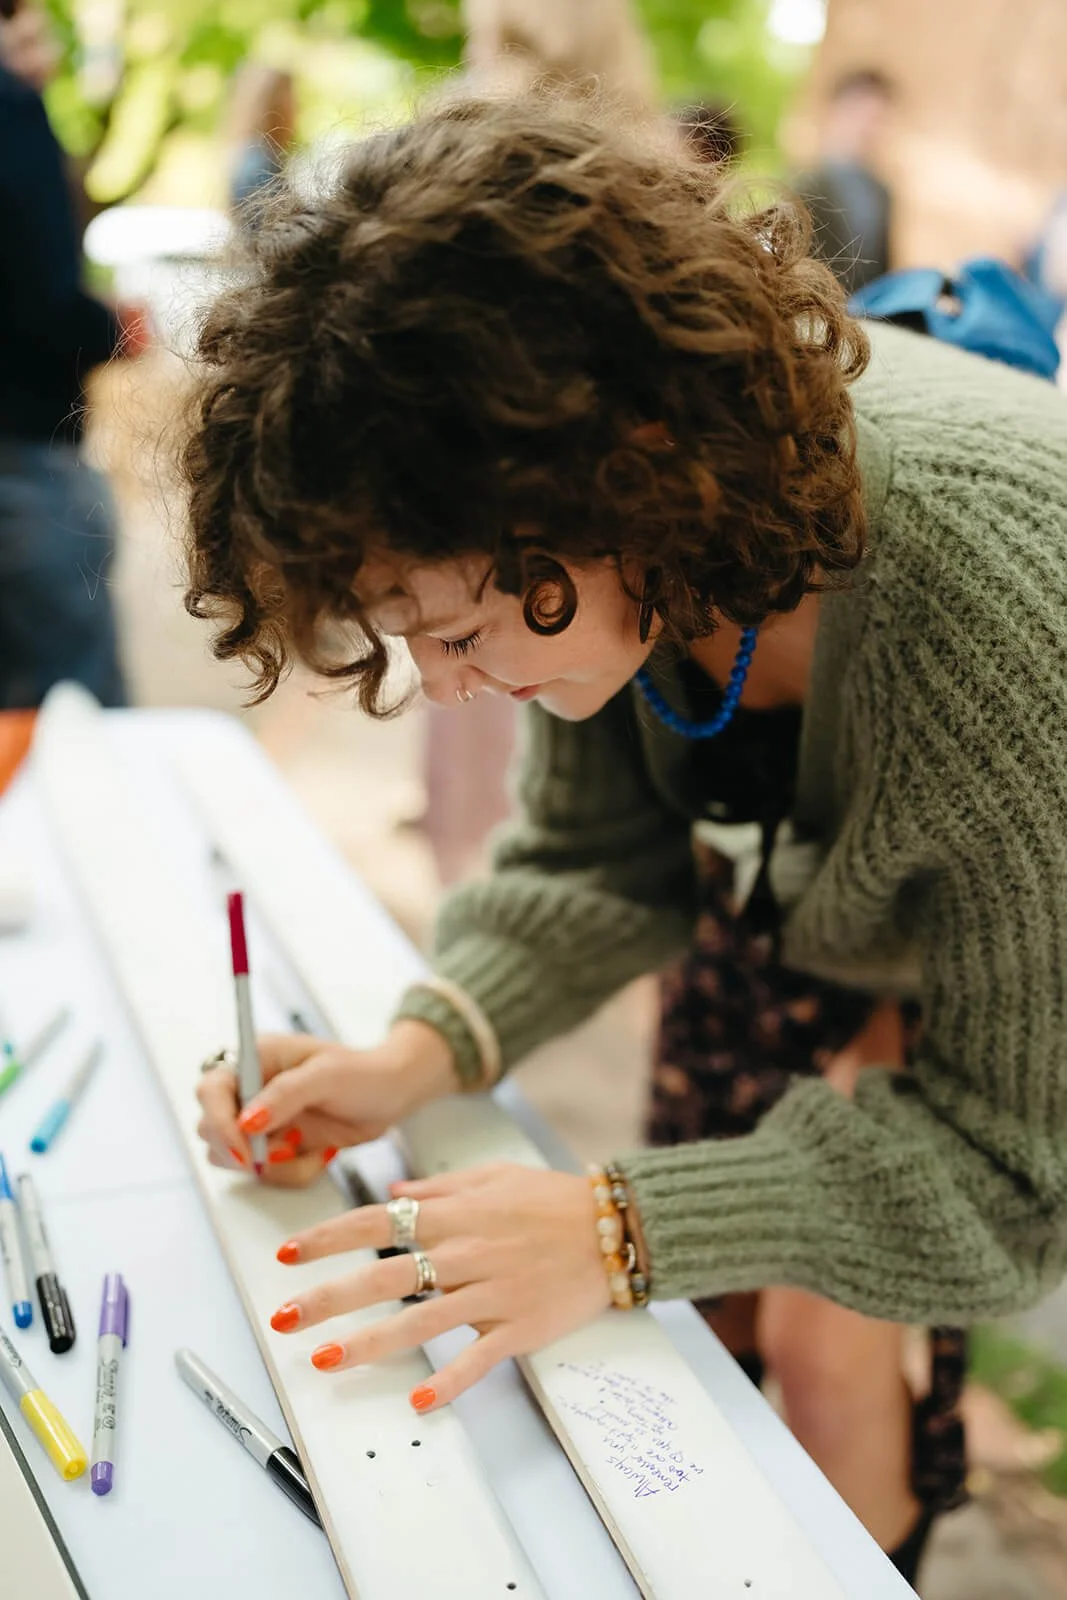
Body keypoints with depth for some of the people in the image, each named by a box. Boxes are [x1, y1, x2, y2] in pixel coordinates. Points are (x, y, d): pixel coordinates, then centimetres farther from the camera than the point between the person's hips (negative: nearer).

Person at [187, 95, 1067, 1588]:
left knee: (825, 1330, -6)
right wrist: (429, 1046, -26)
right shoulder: (643, 552, -26)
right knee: (710, 1289, 9)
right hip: (818, 883, 5)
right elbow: (595, 862, -9)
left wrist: (624, 1231, -38)